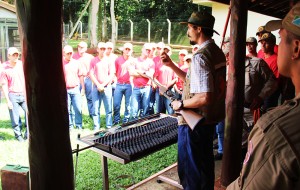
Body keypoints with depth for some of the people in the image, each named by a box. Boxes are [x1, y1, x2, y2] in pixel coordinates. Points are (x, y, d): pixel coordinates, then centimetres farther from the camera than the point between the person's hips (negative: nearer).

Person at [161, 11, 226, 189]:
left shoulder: (201, 56, -24)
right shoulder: (217, 51, 6)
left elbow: (204, 98, -31)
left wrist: (181, 104, -15)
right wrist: (172, 65, 7)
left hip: (194, 122, -10)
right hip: (210, 119, 10)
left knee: (190, 170, 7)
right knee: (205, 163, 25)